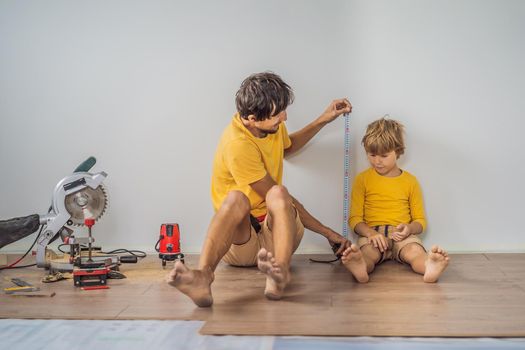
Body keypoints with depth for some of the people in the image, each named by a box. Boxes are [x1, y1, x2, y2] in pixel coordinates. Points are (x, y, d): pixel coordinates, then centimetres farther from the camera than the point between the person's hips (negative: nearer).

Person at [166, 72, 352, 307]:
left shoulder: (271, 125, 3)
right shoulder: (237, 145, -20)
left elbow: (287, 147, 31)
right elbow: (284, 199, -16)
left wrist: (324, 119, 20)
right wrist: (328, 233, -10)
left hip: (274, 232, 5)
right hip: (240, 241, -5)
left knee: (277, 194, -28)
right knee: (237, 198, -36)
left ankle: (279, 275, -55)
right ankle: (203, 276, -59)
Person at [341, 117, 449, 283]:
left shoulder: (410, 181, 12)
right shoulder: (362, 179, 9)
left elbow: (420, 220, 13)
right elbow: (355, 218, 5)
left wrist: (409, 228, -13)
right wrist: (370, 233, -17)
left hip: (402, 236, 1)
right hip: (372, 233, -1)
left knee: (415, 251, -33)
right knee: (366, 252, -36)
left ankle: (430, 266, -64)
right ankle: (359, 266, -68)